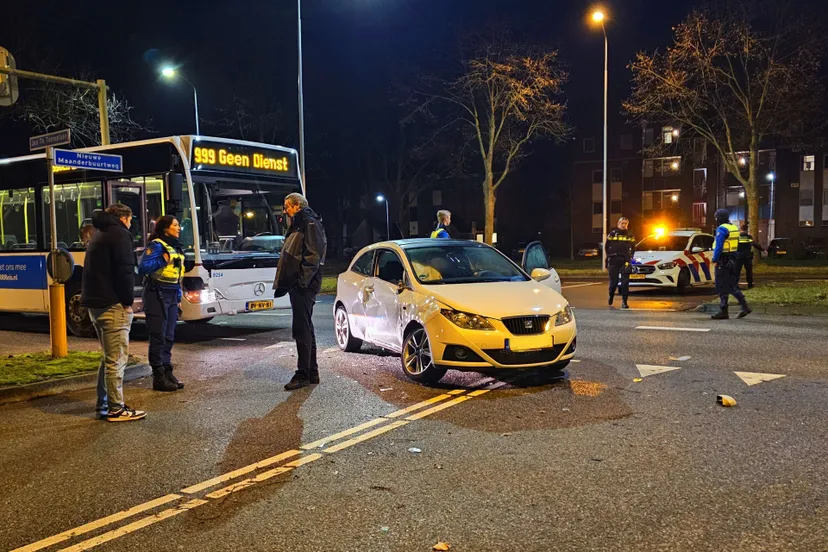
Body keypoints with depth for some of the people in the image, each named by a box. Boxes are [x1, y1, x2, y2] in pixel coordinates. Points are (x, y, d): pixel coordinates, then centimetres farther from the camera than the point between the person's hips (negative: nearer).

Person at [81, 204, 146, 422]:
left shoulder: (100, 234, 22)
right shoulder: (119, 234, -7)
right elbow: (125, 270, -17)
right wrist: (128, 301, -11)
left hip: (95, 303, 10)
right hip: (113, 305, -10)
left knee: (109, 356, 17)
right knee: (117, 358, -5)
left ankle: (103, 406, 20)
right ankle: (116, 410, -1)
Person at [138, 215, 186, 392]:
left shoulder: (175, 247, 16)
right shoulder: (156, 246, -10)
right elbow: (142, 268, -19)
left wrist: (178, 295, 17)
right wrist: (163, 260, -23)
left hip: (172, 297, 8)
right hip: (157, 296, -8)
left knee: (169, 337, 11)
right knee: (158, 337, -3)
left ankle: (167, 373, 19)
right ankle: (159, 378, 3)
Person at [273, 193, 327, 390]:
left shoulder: (310, 224, -9)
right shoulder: (298, 226, 22)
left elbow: (314, 255, -19)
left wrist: (303, 281, -24)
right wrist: (284, 283, 18)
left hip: (304, 286, -11)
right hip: (296, 285, 11)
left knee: (302, 330, -9)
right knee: (305, 329, 13)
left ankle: (303, 374, -4)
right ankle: (312, 373, 20)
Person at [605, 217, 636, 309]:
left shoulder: (630, 235, 10)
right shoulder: (612, 234, 5)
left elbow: (633, 248, 15)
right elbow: (607, 247, 9)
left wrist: (629, 257, 4)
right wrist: (609, 256, 3)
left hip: (625, 261, 0)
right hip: (613, 261, 0)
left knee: (625, 282, -8)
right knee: (613, 282, 5)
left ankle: (624, 302, -6)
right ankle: (611, 296, 32)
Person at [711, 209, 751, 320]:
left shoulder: (722, 229, -14)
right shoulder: (734, 228, 14)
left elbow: (718, 246, -20)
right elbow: (735, 245, 17)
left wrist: (715, 259, -16)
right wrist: (734, 257, 19)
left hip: (723, 261, -9)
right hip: (732, 260, 9)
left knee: (722, 287, -3)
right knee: (732, 285, 14)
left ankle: (723, 311, 0)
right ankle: (744, 307, 8)